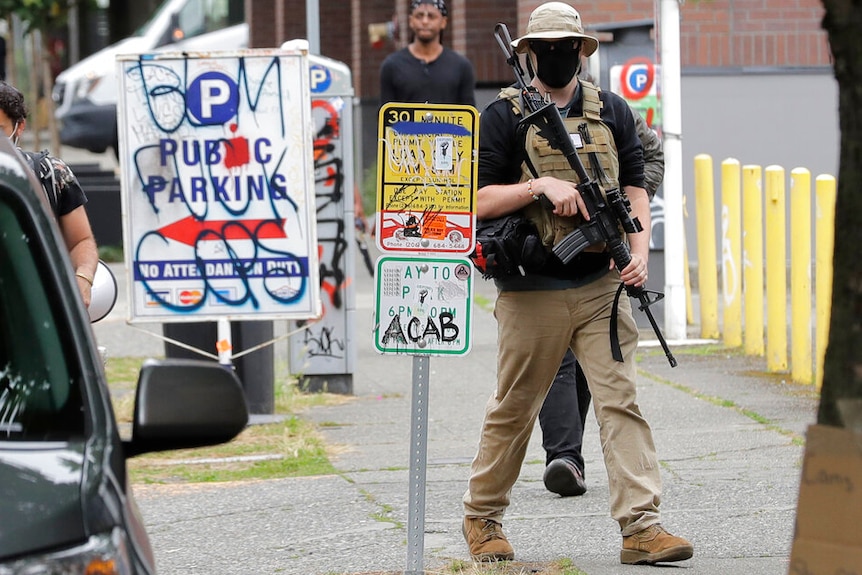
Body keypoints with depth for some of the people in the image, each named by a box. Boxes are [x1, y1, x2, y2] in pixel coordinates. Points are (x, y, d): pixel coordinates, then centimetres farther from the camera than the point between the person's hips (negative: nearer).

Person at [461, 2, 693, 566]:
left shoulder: (613, 112, 10)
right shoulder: (504, 116, 0)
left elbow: (634, 187, 8)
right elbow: (479, 200, -5)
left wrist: (640, 251, -7)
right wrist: (541, 185, -18)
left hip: (601, 284, 2)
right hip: (531, 291, -2)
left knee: (621, 400, -8)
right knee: (513, 409, 8)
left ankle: (642, 527, -12)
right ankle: (482, 519, 26)